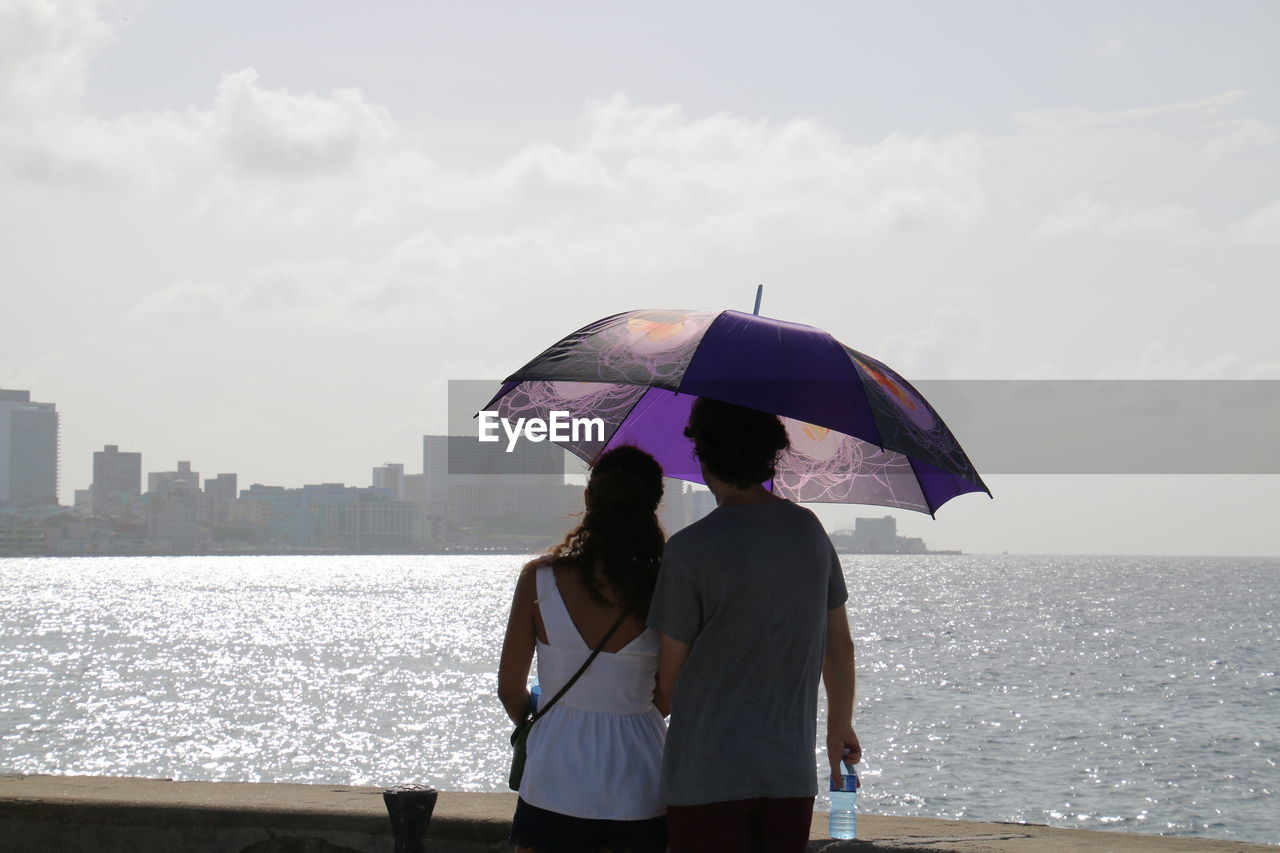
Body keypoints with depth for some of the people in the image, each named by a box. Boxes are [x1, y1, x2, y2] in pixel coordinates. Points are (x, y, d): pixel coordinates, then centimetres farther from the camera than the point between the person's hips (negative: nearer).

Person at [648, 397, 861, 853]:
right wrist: (841, 725, 28)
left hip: (706, 776, -5)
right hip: (792, 770, 5)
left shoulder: (689, 549, -13)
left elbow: (670, 674, -4)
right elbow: (840, 646, 12)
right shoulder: (809, 530, 3)